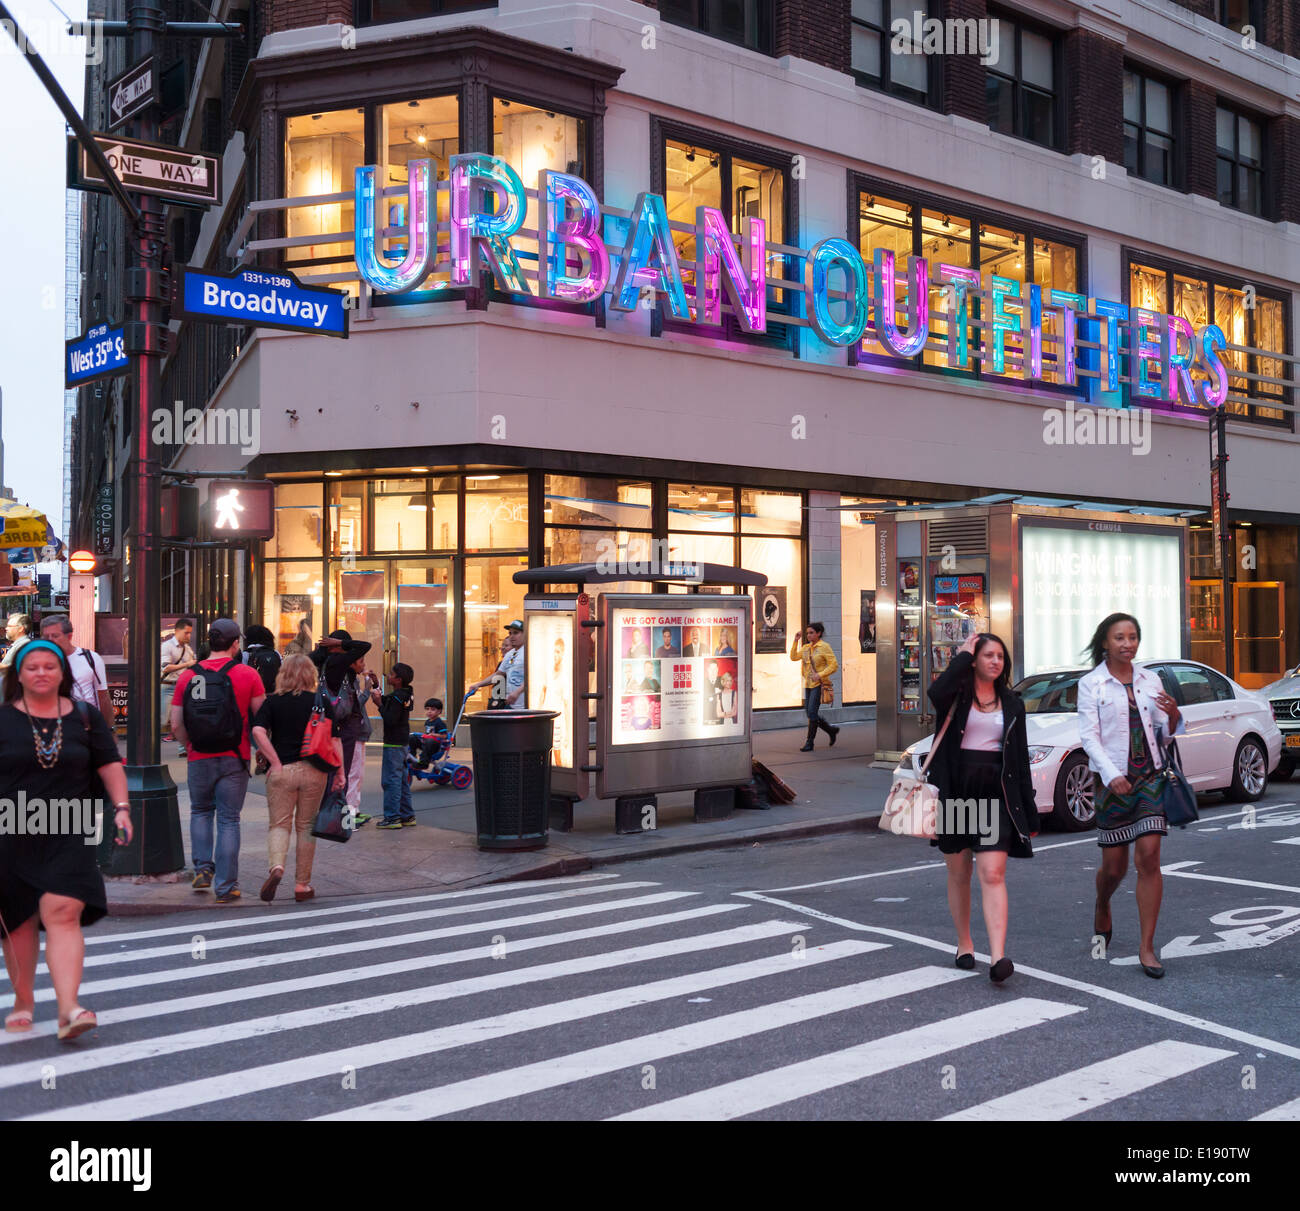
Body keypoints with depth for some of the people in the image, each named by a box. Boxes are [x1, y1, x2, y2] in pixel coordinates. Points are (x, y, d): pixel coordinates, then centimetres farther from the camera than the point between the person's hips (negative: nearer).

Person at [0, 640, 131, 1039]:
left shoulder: (85, 717, 7)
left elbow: (110, 765, 11)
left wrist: (121, 807, -1)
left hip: (68, 836, 0)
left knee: (63, 914, -14)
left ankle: (68, 1008, -18)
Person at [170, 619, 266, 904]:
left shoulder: (188, 675, 1)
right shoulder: (247, 675, -5)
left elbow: (176, 725, 1)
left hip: (199, 759, 2)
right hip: (234, 760, -2)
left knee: (200, 812, 23)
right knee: (228, 819, 5)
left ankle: (202, 869, 14)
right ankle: (226, 887, 5)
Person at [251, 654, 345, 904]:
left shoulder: (273, 701, 1)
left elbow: (258, 731, -13)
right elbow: (334, 739, -1)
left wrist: (275, 762, -11)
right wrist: (340, 771, 4)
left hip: (282, 771, -1)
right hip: (313, 771, 1)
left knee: (279, 824, 8)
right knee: (306, 826, 12)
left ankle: (276, 866, -20)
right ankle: (302, 884, 16)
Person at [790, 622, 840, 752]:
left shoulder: (824, 647, -8)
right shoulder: (806, 647, 12)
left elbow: (834, 665, -11)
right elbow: (794, 657, 12)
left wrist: (820, 675, -20)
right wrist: (795, 641, 4)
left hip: (819, 684, -7)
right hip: (808, 684, 8)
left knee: (812, 712, -12)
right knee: (809, 713, 8)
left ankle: (809, 743, -6)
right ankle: (832, 731, 26)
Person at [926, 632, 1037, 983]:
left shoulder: (1011, 704, 11)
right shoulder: (956, 695, 2)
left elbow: (1021, 760, 12)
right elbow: (936, 693, -26)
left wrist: (1029, 812, 9)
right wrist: (963, 655, -12)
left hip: (995, 794, 1)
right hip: (955, 792, -1)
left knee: (993, 874, -11)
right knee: (959, 874, 9)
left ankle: (998, 957, -19)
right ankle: (964, 944, 26)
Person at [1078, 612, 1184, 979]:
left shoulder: (1150, 681, 10)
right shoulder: (1091, 684, -1)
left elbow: (1165, 735, 12)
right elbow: (1089, 736, -8)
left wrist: (1173, 716, -10)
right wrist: (1111, 775, -22)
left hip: (1150, 776, 2)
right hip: (1112, 780, -2)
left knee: (1149, 858, -8)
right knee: (1115, 865, 5)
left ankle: (1147, 946, -3)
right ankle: (1102, 908, 40)